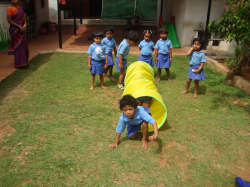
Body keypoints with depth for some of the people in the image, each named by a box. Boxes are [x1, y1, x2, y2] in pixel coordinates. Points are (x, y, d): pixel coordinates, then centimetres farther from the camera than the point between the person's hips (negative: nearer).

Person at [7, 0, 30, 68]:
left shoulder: (20, 8, 12)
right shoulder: (9, 8, -6)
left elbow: (23, 17, 13)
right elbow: (9, 20, -12)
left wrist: (25, 24, -7)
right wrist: (18, 26, -17)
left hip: (21, 29, 6)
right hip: (15, 29, -6)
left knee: (24, 45, 9)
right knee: (17, 45, -3)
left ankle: (25, 61, 18)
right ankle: (19, 63, 2)